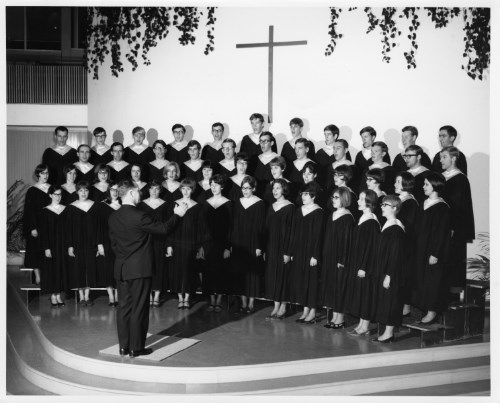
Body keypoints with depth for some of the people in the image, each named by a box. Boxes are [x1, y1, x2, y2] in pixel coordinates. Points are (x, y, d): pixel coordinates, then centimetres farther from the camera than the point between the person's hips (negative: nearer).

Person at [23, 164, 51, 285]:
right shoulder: (32, 191, -3)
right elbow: (29, 211, -6)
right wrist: (33, 228, -13)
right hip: (37, 225, -3)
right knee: (36, 250, -1)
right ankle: (37, 276, 4)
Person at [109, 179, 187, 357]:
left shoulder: (113, 217, 5)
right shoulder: (139, 216, -18)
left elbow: (113, 243, 13)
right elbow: (164, 228, -11)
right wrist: (177, 215, 3)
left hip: (121, 269, 7)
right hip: (139, 269, -7)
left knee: (124, 307, 12)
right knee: (139, 309, 2)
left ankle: (124, 346, 19)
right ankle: (136, 348, 9)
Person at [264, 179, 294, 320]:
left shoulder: (290, 207, -8)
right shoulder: (271, 207, 11)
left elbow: (290, 229, -12)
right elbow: (267, 229, 12)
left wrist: (287, 251, -16)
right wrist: (265, 249, 8)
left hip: (283, 247, -6)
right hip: (271, 247, 6)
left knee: (283, 275, -1)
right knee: (272, 275, 7)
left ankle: (283, 307, 9)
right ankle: (276, 307, 15)